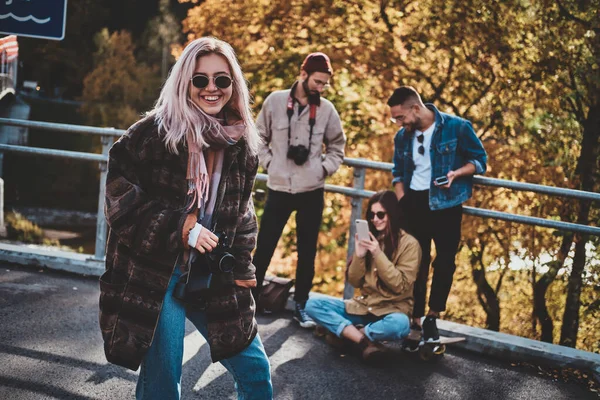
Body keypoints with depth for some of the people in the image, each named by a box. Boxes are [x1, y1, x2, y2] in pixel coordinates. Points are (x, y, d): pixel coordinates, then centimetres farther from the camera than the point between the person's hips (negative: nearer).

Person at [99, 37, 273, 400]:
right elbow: (120, 198, -12)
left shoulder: (242, 143, 5)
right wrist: (180, 227, -19)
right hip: (155, 277, -5)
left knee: (256, 370, 11)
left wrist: (242, 267, 13)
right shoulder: (154, 132, -11)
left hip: (216, 279, 5)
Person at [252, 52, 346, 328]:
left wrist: (324, 169, -1)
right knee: (264, 247, 4)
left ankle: (300, 306, 20)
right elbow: (259, 137, 7)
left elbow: (337, 146, 13)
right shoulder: (275, 101, -3)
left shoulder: (327, 109, 0)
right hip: (279, 188, -1)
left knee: (307, 252, 8)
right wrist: (269, 163, -4)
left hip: (311, 191, 1)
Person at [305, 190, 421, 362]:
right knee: (313, 305, -15)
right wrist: (359, 256, -13)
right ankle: (363, 341, -25)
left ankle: (345, 332, -18)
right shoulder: (369, 239, 6)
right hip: (364, 305, 4)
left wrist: (378, 255, -21)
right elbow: (354, 282, 5)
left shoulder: (409, 244, -7)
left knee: (400, 325, -40)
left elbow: (400, 286, -15)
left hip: (392, 309, -4)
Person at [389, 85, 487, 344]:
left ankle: (432, 318, 11)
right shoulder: (403, 137, 3)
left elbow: (479, 159, -4)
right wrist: (400, 202, 1)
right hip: (413, 202, 3)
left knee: (445, 261, -1)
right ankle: (415, 320, 13)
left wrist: (457, 173, -22)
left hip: (445, 203, -3)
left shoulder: (457, 128, -11)